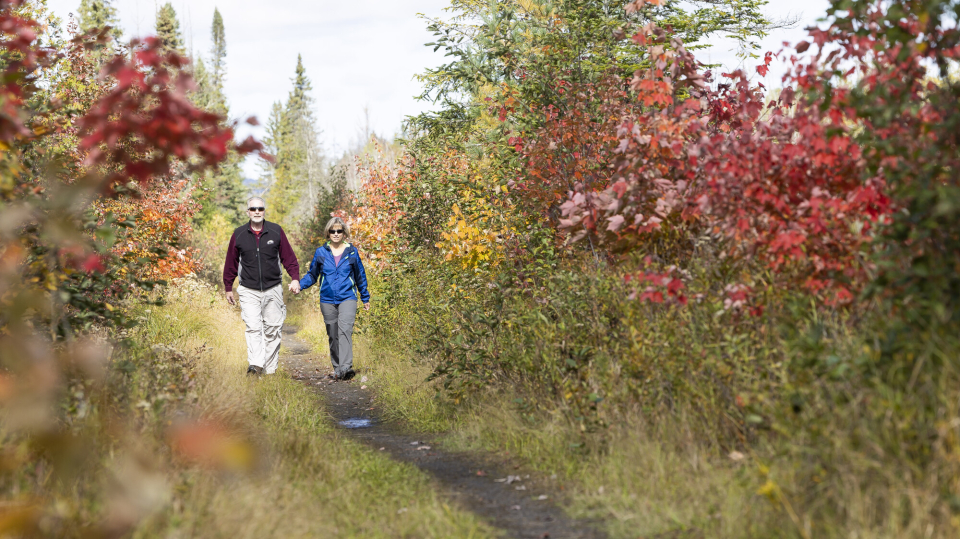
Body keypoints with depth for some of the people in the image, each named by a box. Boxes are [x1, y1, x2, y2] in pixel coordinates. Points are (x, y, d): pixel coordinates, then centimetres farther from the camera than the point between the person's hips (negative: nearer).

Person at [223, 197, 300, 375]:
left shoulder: (276, 231, 2)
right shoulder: (239, 234, 2)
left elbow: (288, 257, 5)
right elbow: (231, 263, 11)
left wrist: (295, 278, -8)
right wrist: (228, 288, 14)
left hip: (273, 289, 1)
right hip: (249, 291, -1)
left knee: (272, 329, 4)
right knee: (253, 328, -14)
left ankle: (270, 369, 12)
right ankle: (255, 365, -23)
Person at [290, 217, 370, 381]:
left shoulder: (352, 252, 5)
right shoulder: (321, 253, 6)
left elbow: (360, 276, 15)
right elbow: (312, 275, 13)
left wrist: (366, 298, 21)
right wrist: (299, 285, -6)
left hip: (347, 298, -2)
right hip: (327, 300, 2)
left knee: (345, 330, -21)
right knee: (333, 335, 6)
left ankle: (346, 367, -30)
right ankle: (337, 369, 17)